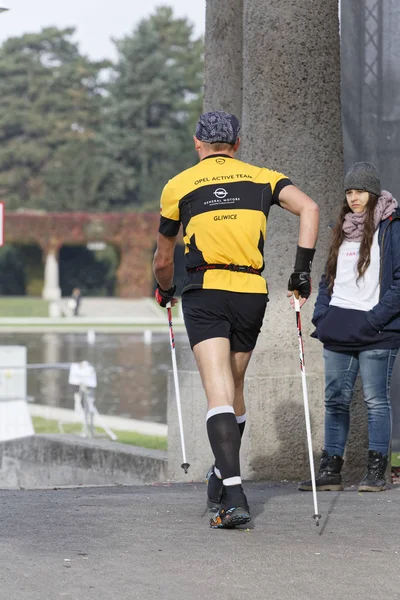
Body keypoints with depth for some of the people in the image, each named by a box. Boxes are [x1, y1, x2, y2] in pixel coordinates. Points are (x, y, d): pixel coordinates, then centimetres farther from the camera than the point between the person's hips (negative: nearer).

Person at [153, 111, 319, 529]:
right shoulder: (262, 178, 13)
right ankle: (222, 480, 31)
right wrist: (302, 269, -2)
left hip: (205, 294, -3)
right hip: (252, 295, 3)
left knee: (219, 393, -13)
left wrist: (164, 291, 38)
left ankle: (233, 498, -26)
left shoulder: (179, 186, 9)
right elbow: (308, 208, -4)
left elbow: (163, 261, 17)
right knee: (234, 389, 20)